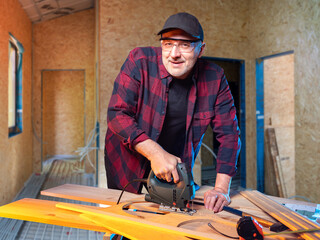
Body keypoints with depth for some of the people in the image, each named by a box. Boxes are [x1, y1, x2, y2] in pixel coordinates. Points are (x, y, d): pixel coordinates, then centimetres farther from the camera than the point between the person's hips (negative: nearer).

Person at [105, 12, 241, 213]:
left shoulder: (214, 78, -13)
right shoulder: (139, 61, -19)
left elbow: (228, 133, -10)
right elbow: (117, 114, -21)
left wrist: (222, 189, -19)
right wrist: (155, 152, -32)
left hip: (174, 172, 2)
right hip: (128, 169, -1)